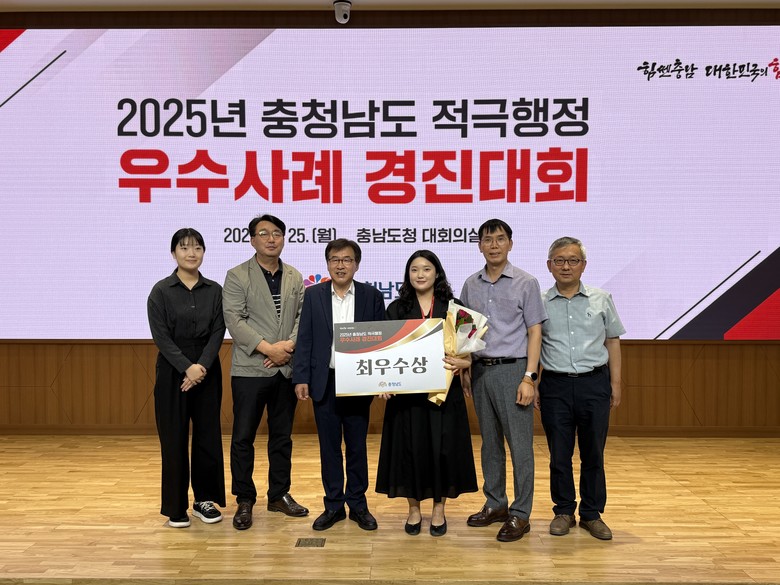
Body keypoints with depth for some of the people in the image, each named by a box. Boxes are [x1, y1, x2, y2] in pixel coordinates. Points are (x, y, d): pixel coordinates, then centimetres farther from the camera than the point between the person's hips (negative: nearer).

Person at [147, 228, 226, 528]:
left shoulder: (214, 290, 5)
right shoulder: (161, 290, -3)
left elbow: (218, 332, -2)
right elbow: (161, 336, -9)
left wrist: (202, 366, -15)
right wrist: (187, 367, -18)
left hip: (207, 370, 3)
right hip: (173, 370, -2)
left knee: (208, 434, 6)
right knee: (174, 438, 2)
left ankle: (204, 498, 21)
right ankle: (176, 505, 15)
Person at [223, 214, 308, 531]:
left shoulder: (295, 277, 10)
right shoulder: (237, 276, -2)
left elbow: (302, 317, 4)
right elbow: (234, 320, -11)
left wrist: (290, 344, -14)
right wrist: (268, 348, -16)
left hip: (287, 368, 4)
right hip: (250, 369, -4)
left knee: (282, 436, 12)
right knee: (243, 437, 2)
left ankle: (279, 495, 25)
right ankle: (245, 500, 15)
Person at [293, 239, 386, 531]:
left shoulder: (372, 296, 1)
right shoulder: (313, 295, 3)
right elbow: (304, 339, 2)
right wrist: (301, 378, -4)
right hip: (324, 383, 1)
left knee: (357, 446, 9)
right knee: (329, 447, 9)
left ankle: (358, 504, 22)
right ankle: (334, 505, 21)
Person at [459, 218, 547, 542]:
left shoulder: (526, 283, -2)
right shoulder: (471, 285, 9)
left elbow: (534, 331, -5)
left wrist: (529, 377, -12)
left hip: (512, 369, -4)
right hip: (480, 370, 4)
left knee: (520, 444, -1)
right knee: (490, 442, 13)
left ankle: (520, 514, 9)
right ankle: (495, 504, 25)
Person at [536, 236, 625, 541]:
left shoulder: (601, 300, 6)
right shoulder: (540, 304, 3)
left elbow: (613, 342, 10)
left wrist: (615, 383, 6)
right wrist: (532, 385, 2)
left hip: (594, 384, 1)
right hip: (555, 385, 0)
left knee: (593, 453, 7)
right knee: (559, 454, 6)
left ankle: (592, 514, 21)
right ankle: (563, 512, 21)